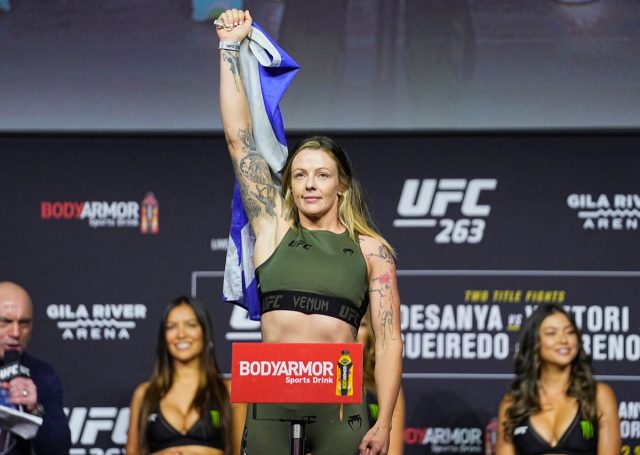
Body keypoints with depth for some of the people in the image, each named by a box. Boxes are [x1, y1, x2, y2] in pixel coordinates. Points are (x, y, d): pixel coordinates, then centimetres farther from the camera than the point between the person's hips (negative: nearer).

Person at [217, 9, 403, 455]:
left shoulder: (371, 250, 9)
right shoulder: (274, 229, 13)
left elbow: (389, 340, 3)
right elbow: (239, 138, 11)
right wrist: (230, 48, 11)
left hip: (339, 406, -1)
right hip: (270, 402, 1)